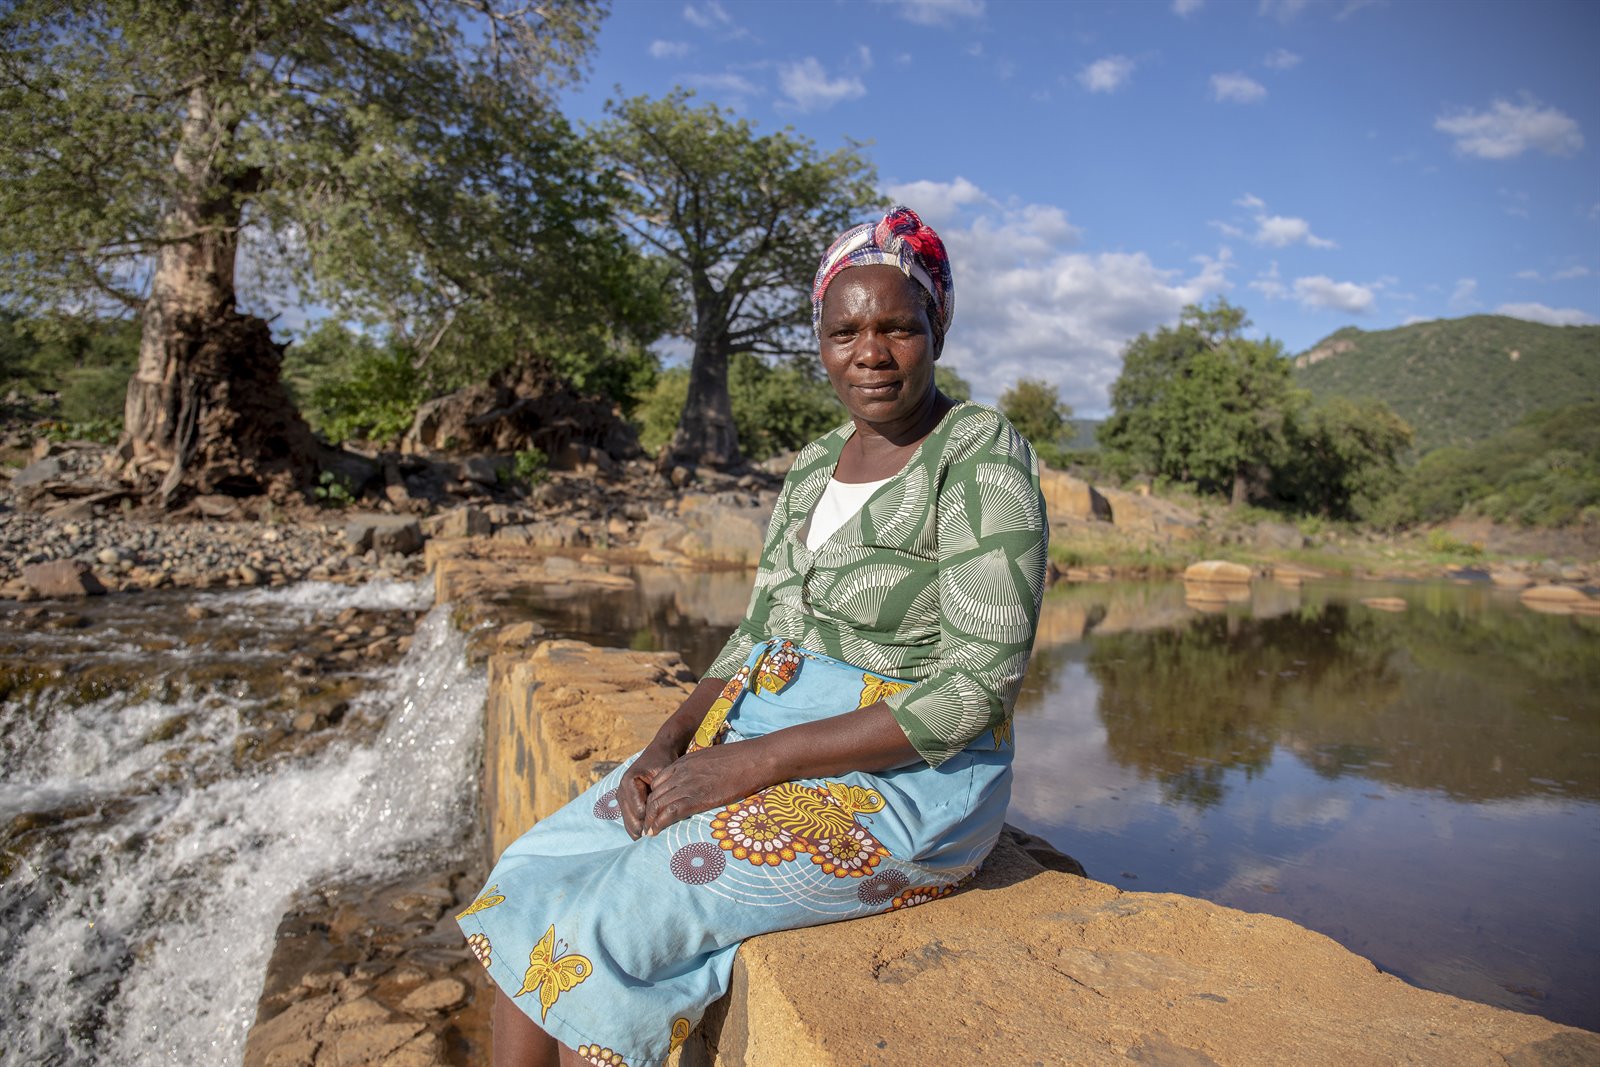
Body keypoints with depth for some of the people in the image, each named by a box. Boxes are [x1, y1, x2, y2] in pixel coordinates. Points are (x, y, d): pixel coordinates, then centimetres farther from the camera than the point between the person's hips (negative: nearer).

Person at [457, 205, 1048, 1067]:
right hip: (766, 747, 7)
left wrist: (756, 760, -22)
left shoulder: (984, 458, -13)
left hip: (908, 782, -7)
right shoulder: (814, 466, 10)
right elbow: (759, 638, 13)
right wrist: (668, 744, -6)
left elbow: (979, 688, -20)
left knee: (602, 928, -18)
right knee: (532, 879, -4)